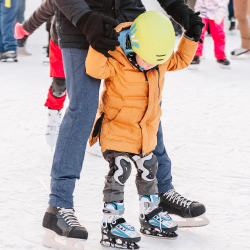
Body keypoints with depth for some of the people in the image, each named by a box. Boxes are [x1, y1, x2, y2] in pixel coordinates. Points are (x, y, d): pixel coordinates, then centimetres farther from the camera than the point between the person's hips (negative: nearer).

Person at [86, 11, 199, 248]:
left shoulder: (161, 59, -3)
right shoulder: (116, 62, -23)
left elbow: (180, 60, 16)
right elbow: (95, 68, -39)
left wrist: (190, 38, 6)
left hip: (146, 132, 7)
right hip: (117, 130, -7)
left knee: (148, 171, 18)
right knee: (118, 173, -12)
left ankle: (150, 214, 35)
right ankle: (112, 223, -5)